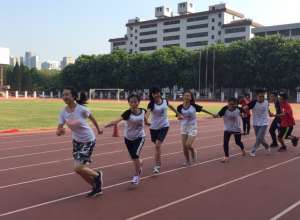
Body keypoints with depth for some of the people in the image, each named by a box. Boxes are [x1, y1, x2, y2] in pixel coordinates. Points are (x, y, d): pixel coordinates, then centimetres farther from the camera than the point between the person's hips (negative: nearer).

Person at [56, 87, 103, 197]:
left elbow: (92, 118, -3)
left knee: (78, 168, -12)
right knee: (80, 169, 9)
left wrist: (98, 129, 12)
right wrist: (60, 131, -37)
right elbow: (58, 131, -13)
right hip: (76, 141, 6)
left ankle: (97, 175, 19)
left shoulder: (81, 109, -24)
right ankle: (96, 187, 31)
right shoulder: (63, 112, -11)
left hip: (88, 140, -6)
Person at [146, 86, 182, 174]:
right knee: (157, 146, 12)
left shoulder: (165, 101, -2)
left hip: (164, 126, 0)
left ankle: (156, 165, -8)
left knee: (158, 145, -15)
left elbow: (171, 107, 20)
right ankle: (159, 163, 32)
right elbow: (148, 113, -29)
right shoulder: (151, 104, -11)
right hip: (154, 127, 0)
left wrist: (178, 114, 30)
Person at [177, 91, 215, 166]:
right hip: (184, 128, 2)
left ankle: (193, 152, 20)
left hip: (192, 127, -2)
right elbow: (179, 117, 3)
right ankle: (188, 161, 22)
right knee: (184, 146, 1)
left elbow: (202, 109, 5)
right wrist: (180, 117, -21)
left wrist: (211, 114, 14)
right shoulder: (180, 107, -6)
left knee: (188, 145, -15)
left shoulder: (194, 106, -10)